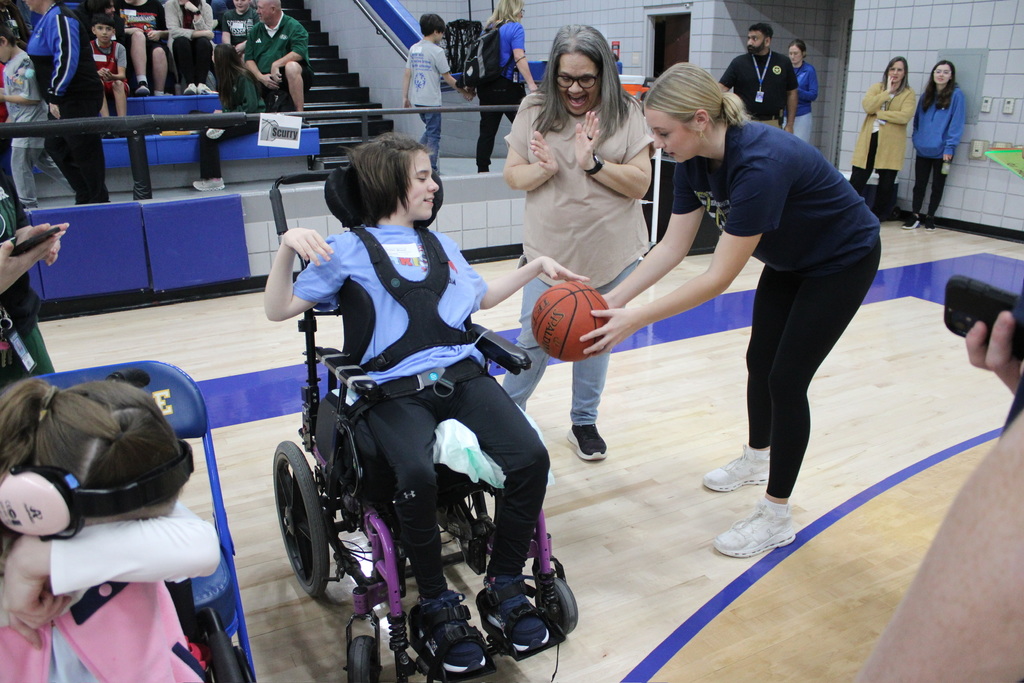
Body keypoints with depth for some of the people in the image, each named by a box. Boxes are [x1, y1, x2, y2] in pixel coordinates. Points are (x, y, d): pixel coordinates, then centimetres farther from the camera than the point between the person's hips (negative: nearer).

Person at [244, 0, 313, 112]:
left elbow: (300, 52, -16)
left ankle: (299, 112, -33)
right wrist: (260, 77, -8)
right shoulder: (256, 30, 16)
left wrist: (276, 64, -21)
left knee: (291, 67, -37)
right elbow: (248, 59, 10)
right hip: (264, 81, 4)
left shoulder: (293, 26, 1)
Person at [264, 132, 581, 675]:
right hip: (394, 388, -4)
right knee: (417, 476, -35)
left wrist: (535, 268, 35)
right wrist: (288, 247, -11)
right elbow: (279, 309, 4)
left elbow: (481, 298, 39)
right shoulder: (350, 249, 8)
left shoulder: (440, 245, 26)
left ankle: (503, 585, 0)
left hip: (462, 373, 5)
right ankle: (437, 604, -9)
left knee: (531, 456, -21)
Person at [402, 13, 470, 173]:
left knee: (429, 131, 21)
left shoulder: (413, 49, 8)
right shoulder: (436, 51, -11)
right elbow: (447, 78, -7)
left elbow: (407, 75, 7)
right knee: (433, 135, 2)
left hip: (417, 99, 7)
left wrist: (405, 97, 11)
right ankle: (430, 169, 2)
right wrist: (464, 92, 3)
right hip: (431, 100, -7)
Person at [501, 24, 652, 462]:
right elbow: (512, 175, 2)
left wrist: (592, 163, -21)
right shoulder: (535, 110, -1)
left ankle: (584, 422, 30)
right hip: (550, 252, 0)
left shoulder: (626, 114, -4)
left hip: (612, 255, 1)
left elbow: (640, 183, -8)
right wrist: (543, 169, -18)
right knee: (536, 339, 2)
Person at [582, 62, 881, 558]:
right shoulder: (695, 160, -15)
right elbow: (673, 245, -11)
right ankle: (756, 458, 42)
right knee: (760, 361, 17)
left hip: (843, 261, -8)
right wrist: (614, 300, -20)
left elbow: (719, 278, -38)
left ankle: (775, 517, 7)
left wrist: (636, 320, -38)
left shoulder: (760, 163, -40)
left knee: (787, 378, -7)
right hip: (788, 260, 8)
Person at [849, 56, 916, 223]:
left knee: (886, 183, 3)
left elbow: (905, 116, -13)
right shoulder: (876, 87, 11)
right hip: (870, 139, 2)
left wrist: (879, 113, -11)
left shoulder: (909, 93, 3)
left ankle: (878, 215, 15)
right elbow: (867, 106, -8)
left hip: (891, 143, -1)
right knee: (857, 179, 0)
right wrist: (887, 92, -9)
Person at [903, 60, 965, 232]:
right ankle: (915, 216, 14)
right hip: (923, 149, 4)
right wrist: (917, 139, 3)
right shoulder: (926, 95, 11)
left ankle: (930, 217, 17)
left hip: (942, 151, -4)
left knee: (937, 186, 8)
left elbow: (957, 123, -10)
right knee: (919, 184, 6)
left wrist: (949, 147, -15)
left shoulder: (956, 95, -6)